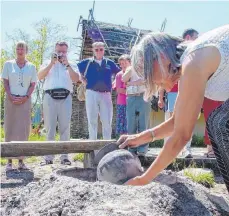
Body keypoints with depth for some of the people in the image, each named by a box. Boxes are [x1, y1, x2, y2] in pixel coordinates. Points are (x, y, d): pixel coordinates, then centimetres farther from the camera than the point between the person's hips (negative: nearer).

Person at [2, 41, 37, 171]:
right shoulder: (8, 64, 7)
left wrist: (25, 97, -9)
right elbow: (5, 82, 4)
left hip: (25, 101, 1)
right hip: (11, 100, -1)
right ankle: (9, 161, 1)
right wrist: (10, 97, -10)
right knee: (10, 129, -1)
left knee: (24, 130, -1)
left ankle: (21, 160, 5)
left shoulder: (31, 66, 9)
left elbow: (33, 84, 5)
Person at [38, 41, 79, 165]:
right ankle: (48, 157, 1)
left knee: (65, 128, -1)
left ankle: (64, 156, 2)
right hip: (50, 97, 0)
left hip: (65, 97, 0)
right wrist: (52, 63, -2)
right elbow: (40, 77, 2)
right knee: (50, 128, -1)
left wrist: (67, 64, -3)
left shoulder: (71, 65, 18)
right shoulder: (48, 63, 19)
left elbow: (76, 79, 1)